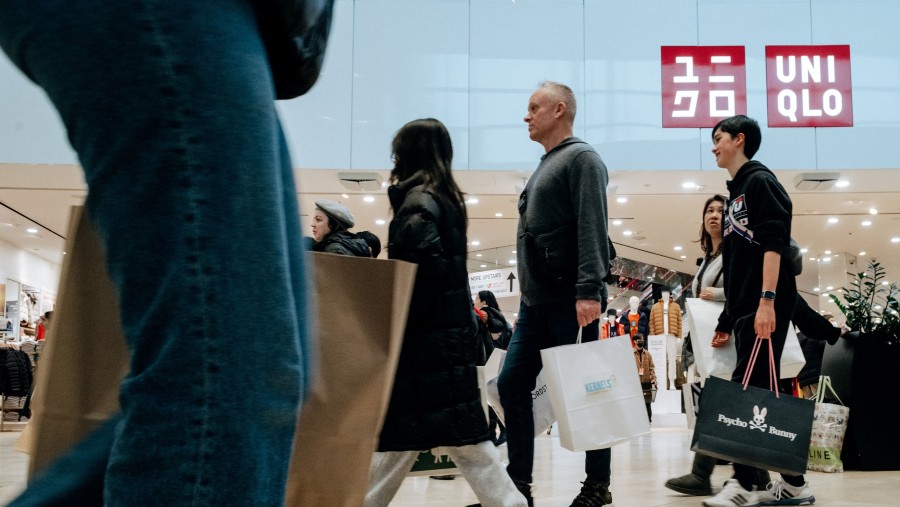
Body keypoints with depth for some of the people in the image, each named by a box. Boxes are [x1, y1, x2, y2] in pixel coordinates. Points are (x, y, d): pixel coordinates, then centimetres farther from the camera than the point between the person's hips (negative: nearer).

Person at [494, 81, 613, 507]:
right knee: (512, 384, 5)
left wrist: (589, 290, -26)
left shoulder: (581, 158, -5)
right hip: (536, 302, 9)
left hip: (571, 301, -9)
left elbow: (592, 229, -17)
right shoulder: (544, 168, 22)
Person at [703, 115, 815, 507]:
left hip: (767, 308, -9)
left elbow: (774, 243, -16)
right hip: (745, 310, 9)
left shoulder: (760, 181, -4)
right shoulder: (734, 194, 22)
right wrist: (728, 317, 21)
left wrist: (767, 301, -24)